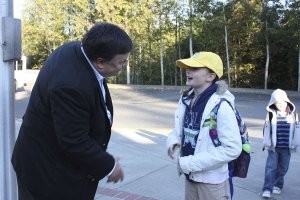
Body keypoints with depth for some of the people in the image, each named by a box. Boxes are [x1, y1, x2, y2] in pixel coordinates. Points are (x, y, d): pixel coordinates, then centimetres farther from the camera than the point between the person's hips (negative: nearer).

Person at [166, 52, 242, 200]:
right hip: (190, 176, 6)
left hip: (212, 180, -6)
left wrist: (191, 163, -22)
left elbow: (233, 148, -24)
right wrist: (173, 141, -7)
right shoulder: (186, 100, 0)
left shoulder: (220, 105, -22)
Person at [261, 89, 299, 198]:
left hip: (286, 147, 2)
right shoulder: (271, 113, -5)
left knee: (283, 168, 13)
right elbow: (267, 129, -2)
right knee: (271, 167, -4)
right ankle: (267, 189, -1)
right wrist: (267, 142, -4)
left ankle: (277, 185, 31)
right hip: (273, 146, -2)